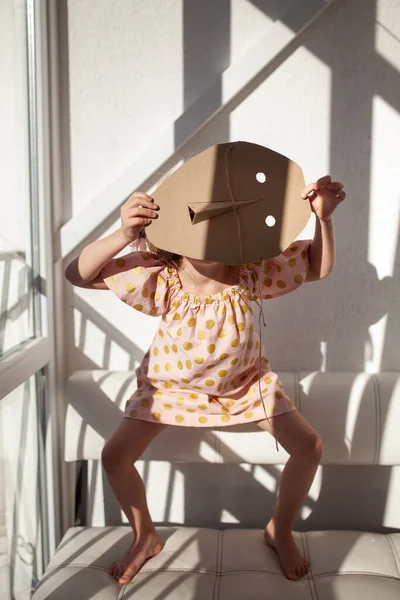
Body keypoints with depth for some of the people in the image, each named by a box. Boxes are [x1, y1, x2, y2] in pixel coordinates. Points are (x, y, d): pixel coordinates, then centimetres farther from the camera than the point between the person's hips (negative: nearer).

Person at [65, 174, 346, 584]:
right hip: (171, 381, 0)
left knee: (309, 447, -8)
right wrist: (123, 236, -53)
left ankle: (279, 531, 23)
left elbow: (319, 267, -20)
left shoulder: (251, 270, -28)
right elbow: (77, 275, -35)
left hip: (244, 378, 1)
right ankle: (145, 538, 22)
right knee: (115, 456, -10)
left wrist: (324, 218, -39)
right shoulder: (159, 276, -32)